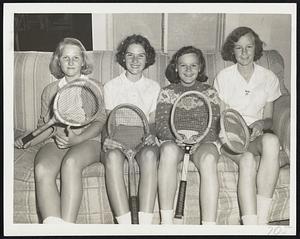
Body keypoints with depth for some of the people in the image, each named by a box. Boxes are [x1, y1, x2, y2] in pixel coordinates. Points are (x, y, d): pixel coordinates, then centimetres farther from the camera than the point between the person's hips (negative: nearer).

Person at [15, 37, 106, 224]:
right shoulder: (50, 90, 24)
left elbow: (99, 122, 4)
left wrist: (77, 139, -15)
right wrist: (28, 141, 2)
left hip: (88, 140, -2)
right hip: (56, 141, 3)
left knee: (70, 162, -38)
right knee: (42, 169, -32)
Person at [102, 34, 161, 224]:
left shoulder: (154, 87, 15)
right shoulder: (111, 87, 12)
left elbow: (154, 121, 11)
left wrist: (152, 135, -13)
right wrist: (106, 139, -15)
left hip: (143, 140, 1)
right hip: (117, 141, 0)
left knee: (149, 155, -37)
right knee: (112, 156, -37)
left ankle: (145, 223, -40)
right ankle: (125, 224, -39)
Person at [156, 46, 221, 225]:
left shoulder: (209, 92, 14)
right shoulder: (167, 92, 14)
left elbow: (214, 125, 4)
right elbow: (161, 125, 2)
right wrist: (176, 138, -19)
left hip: (203, 141, 0)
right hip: (174, 141, 0)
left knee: (208, 158, -36)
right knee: (169, 150, -37)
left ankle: (209, 225, -37)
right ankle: (166, 221, -33)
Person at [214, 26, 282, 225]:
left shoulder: (269, 78, 9)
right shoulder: (224, 77, 5)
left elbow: (269, 119, 11)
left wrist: (260, 124, -14)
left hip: (258, 134, 1)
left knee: (271, 140, -36)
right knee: (248, 160, -36)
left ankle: (262, 219, -34)